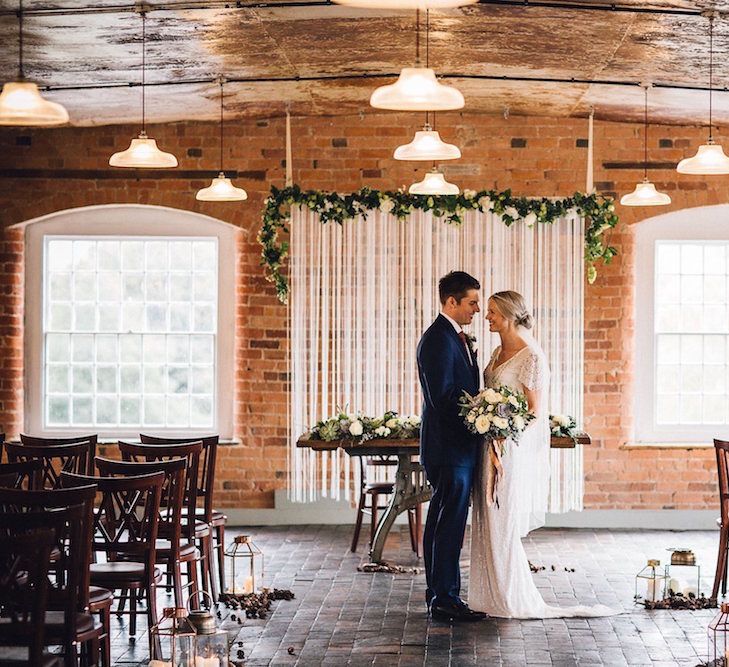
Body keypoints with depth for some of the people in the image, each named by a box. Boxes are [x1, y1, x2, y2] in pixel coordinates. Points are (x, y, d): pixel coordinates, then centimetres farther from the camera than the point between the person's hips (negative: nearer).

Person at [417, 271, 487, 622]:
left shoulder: (456, 337, 16)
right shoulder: (438, 340, -17)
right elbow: (443, 397, -22)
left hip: (456, 447, 11)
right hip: (450, 448, -11)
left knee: (441, 523, 14)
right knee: (450, 524, -7)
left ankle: (437, 594, 21)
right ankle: (446, 600, -3)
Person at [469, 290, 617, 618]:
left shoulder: (531, 357, -13)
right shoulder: (499, 353, 13)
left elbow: (536, 411, -14)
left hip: (512, 449, -8)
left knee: (503, 525, -2)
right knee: (487, 523, 9)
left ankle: (514, 601, 8)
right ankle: (492, 596, 17)